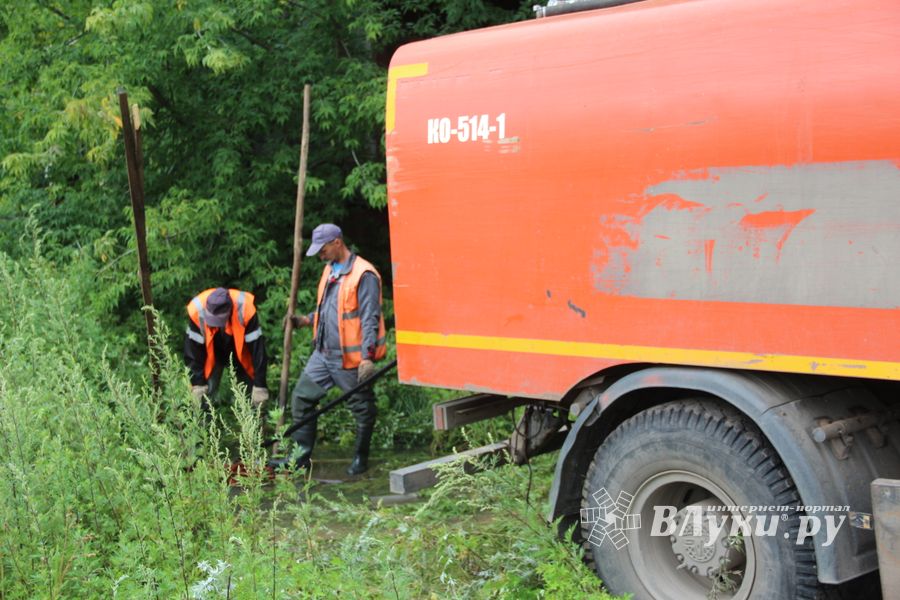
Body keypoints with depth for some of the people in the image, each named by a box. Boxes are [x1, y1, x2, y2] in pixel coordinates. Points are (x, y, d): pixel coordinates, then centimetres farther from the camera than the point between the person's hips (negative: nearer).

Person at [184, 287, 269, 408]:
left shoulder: (245, 309, -37)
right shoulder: (196, 310, -34)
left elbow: (257, 348, -28)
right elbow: (193, 349, -21)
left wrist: (260, 386, -25)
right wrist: (198, 383, -18)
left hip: (241, 352, 0)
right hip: (213, 353, 0)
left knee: (249, 393, -1)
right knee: (205, 391, -8)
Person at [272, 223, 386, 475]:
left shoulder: (364, 275, -14)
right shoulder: (330, 270, 14)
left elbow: (370, 319, -18)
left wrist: (368, 357, -23)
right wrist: (306, 320, 9)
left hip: (350, 358, -8)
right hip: (322, 354, 8)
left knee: (362, 409, 5)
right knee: (302, 398, 8)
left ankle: (360, 459, 22)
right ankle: (301, 456, 16)